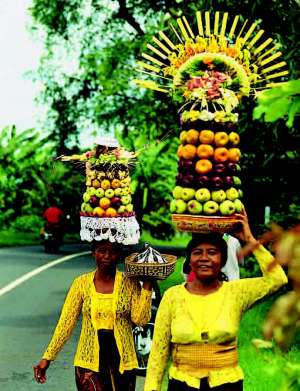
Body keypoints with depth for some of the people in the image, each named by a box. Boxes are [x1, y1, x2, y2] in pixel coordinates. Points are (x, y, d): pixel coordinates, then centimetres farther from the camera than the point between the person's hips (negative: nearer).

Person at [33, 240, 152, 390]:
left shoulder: (129, 283, -1)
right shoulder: (81, 283, 0)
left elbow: (140, 319, -11)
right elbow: (65, 323, 0)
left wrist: (147, 286, -15)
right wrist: (47, 357, -5)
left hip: (121, 361, 1)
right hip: (89, 362, 0)